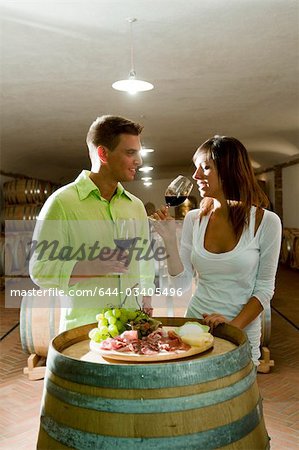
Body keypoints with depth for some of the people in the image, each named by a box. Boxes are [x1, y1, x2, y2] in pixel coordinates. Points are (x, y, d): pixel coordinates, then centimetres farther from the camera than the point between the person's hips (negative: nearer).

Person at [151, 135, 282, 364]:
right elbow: (182, 282, -1)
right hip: (195, 325, 3)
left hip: (242, 331, -2)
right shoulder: (194, 219, -2)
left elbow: (265, 289, -8)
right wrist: (170, 240, -12)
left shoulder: (266, 221, -11)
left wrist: (234, 325, -19)